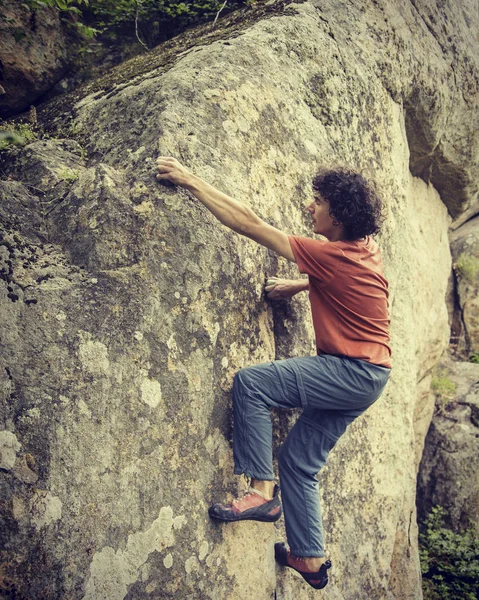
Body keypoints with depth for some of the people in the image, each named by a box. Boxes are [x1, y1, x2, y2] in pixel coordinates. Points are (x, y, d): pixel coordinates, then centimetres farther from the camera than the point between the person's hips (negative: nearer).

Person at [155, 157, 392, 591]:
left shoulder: (332, 256, -19)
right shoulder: (367, 249, 5)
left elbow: (249, 224, -19)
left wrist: (192, 181, -15)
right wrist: (296, 286, 14)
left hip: (352, 372, -10)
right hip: (366, 377, 10)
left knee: (250, 383, -17)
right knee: (299, 459, 14)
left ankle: (262, 491, -11)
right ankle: (310, 558, 24)